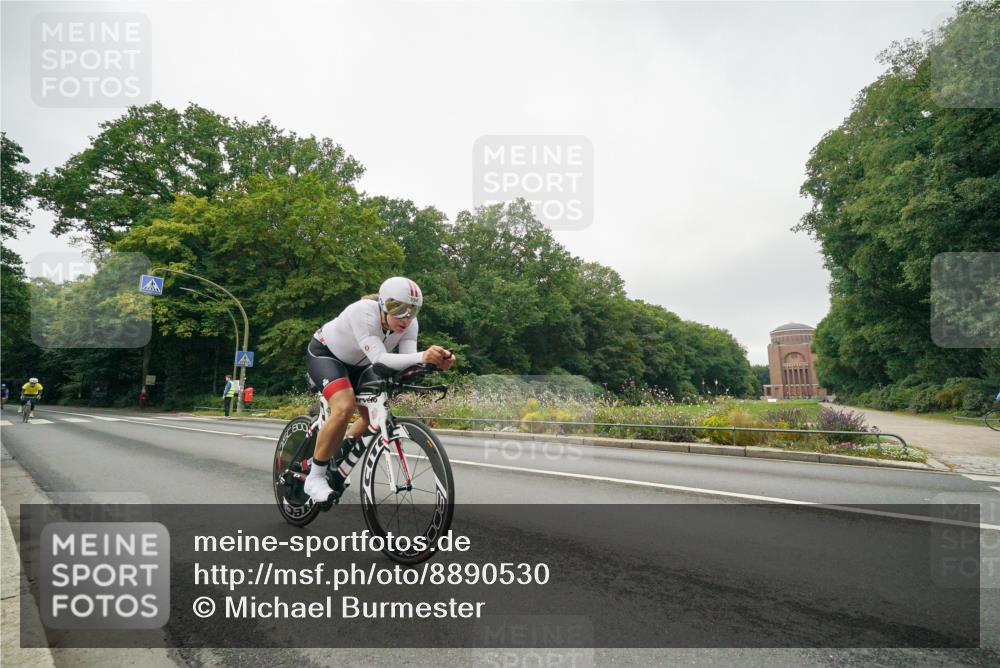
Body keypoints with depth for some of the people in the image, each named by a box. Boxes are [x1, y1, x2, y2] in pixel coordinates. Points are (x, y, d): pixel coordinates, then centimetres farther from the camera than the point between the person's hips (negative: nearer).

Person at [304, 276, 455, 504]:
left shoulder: (409, 324, -20)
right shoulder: (363, 312, -37)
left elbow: (407, 363, -29)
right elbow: (379, 358, -46)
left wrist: (435, 361, -49)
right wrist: (422, 356, -61)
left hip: (356, 363, 7)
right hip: (324, 353, -7)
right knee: (344, 408, -29)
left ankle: (336, 459, 23)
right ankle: (314, 477, -14)